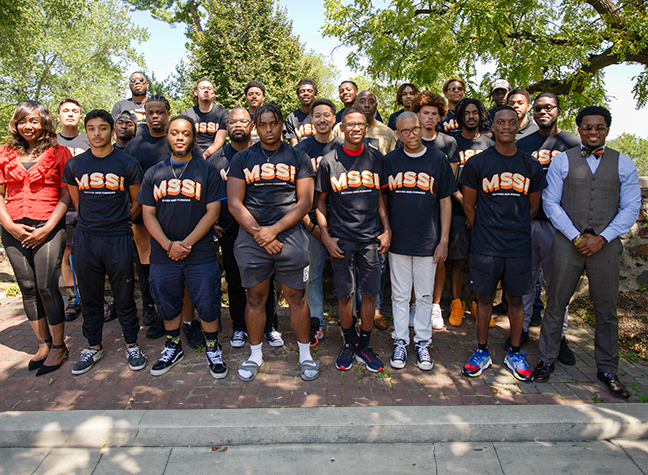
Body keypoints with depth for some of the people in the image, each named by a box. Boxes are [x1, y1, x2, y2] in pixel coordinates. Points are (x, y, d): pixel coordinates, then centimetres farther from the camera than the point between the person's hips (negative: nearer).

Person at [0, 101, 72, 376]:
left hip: (48, 228, -4)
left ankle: (58, 346, 7)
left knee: (47, 287, -6)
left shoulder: (58, 152, 2)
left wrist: (48, 227, -9)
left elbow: (67, 194, -1)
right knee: (27, 288, 8)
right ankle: (43, 344, 20)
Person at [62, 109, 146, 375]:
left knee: (124, 296, 5)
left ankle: (132, 345, 20)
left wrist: (118, 223, 8)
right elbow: (77, 203, 17)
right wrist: (92, 222, 13)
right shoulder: (74, 165, 6)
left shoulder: (127, 164, -1)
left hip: (118, 239, -2)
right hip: (85, 239, 3)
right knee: (90, 297, 11)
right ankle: (93, 347, 26)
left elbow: (137, 204, 7)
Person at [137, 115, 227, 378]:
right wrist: (168, 245, -10)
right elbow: (148, 214, 4)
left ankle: (212, 349, 23)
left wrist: (187, 243, -12)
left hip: (201, 254, -3)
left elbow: (212, 212, -5)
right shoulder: (153, 173, 9)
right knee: (168, 305, 15)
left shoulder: (207, 171, 1)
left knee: (207, 304, 3)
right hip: (162, 255, 3)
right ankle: (173, 347, 35)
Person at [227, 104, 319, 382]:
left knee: (296, 296, 4)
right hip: (251, 239, 1)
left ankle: (305, 354, 21)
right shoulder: (242, 159, 9)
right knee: (255, 298, 9)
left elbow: (305, 202, -1)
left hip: (290, 235, -1)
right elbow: (234, 203, 3)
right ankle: (255, 355, 26)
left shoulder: (298, 158, 7)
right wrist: (259, 234, -9)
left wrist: (274, 229, -11)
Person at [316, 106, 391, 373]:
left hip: (371, 237, 2)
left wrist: (386, 230, 5)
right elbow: (320, 201, 5)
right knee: (345, 294, 5)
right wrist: (326, 236, -2)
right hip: (341, 238, -1)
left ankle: (364, 346, 21)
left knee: (370, 293, 5)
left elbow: (380, 197, 12)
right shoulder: (329, 161, 1)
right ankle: (349, 343, 24)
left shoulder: (376, 159, 7)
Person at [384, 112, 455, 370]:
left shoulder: (437, 158, 0)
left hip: (428, 242, -1)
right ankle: (400, 342, 24)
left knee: (425, 295, 10)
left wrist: (444, 241, -3)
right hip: (397, 241, 1)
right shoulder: (389, 160, 3)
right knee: (400, 295, 10)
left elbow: (445, 201, 2)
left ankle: (422, 342, 25)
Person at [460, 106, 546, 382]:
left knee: (516, 299, 10)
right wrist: (485, 233, 4)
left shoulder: (531, 166, 6)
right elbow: (468, 206, 4)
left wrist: (516, 230, 9)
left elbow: (533, 207, 14)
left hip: (519, 246, 2)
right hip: (485, 246, -2)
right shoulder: (477, 163, -1)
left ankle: (514, 354, 25)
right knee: (484, 297, 7)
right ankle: (482, 351, 22)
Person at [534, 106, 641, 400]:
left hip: (606, 245, 1)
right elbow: (551, 203, -1)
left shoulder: (623, 163, 6)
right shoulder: (562, 161, 3)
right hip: (568, 243, -1)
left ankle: (607, 370, 26)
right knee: (555, 304, 6)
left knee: (606, 311, 10)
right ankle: (546, 359, 22)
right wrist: (576, 236, -8)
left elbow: (631, 207, 3)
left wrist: (601, 238, -9)